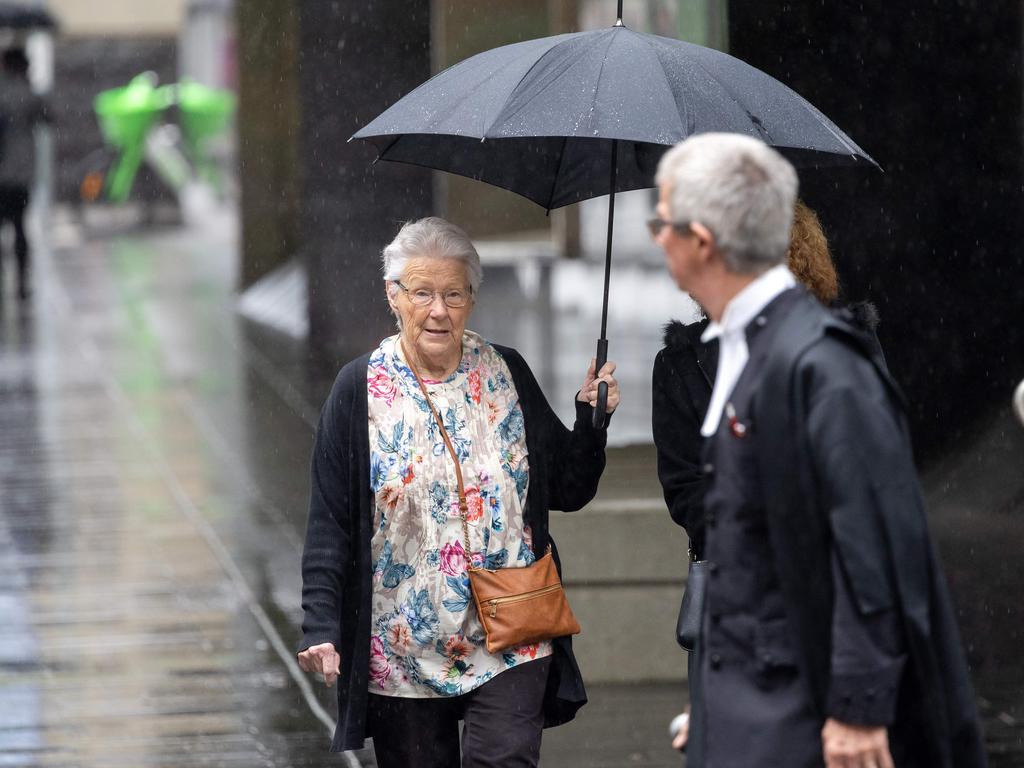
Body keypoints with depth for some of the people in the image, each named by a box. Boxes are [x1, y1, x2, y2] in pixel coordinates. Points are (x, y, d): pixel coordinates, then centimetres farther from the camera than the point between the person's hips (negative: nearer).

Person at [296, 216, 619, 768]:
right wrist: (321, 629, -12)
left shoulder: (507, 376, 5)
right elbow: (330, 524, -2)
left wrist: (590, 419, -5)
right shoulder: (361, 389, -1)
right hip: (403, 650, 0)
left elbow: (568, 490, 12)